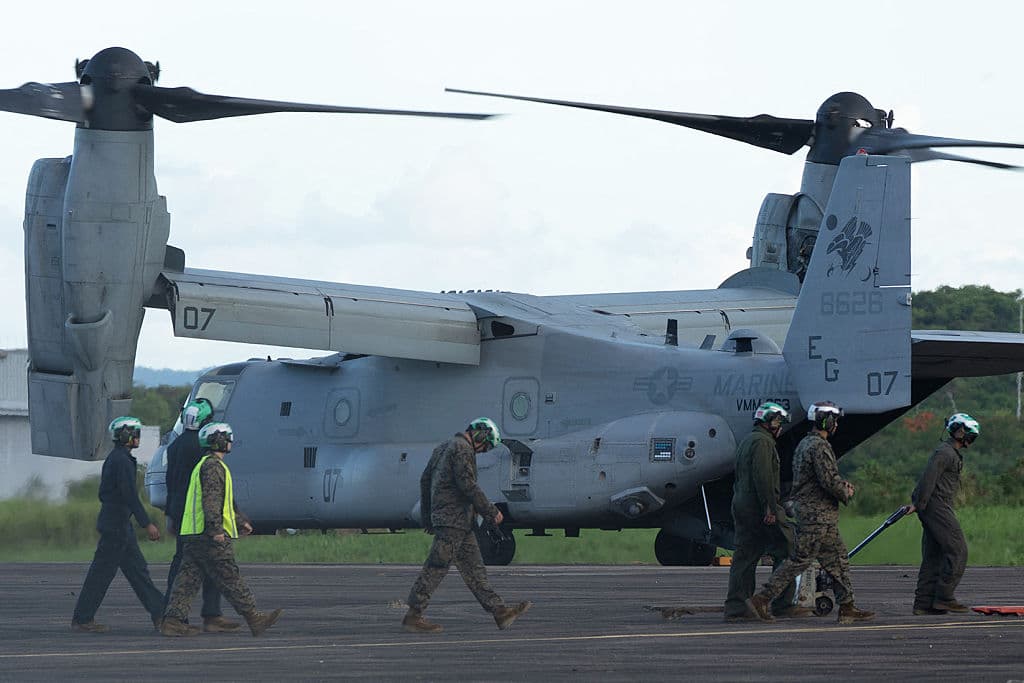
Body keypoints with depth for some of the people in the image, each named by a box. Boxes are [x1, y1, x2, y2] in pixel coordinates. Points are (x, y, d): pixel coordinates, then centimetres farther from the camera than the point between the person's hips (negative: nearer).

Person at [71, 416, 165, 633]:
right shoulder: (123, 461, -17)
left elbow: (104, 493, 22)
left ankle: (159, 613, 13)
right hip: (117, 524, -10)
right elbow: (130, 495, -22)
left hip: (116, 524, 10)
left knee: (137, 569, 11)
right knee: (102, 572, -5)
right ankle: (82, 619, -1)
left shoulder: (114, 458, 15)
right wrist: (147, 524, -20)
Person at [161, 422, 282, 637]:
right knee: (230, 579, -5)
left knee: (188, 578, 5)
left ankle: (173, 620, 0)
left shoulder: (203, 465, 25)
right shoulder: (213, 466, -10)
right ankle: (254, 618, -1)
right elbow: (211, 500, -21)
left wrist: (240, 521, 40)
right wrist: (216, 529, -26)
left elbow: (225, 501, 34)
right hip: (209, 537, -10)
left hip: (194, 536, 10)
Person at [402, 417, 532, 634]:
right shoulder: (462, 449, -11)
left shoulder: (443, 448, 20)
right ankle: (412, 616, -6)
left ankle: (500, 612, 8)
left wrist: (427, 517, 25)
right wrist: (491, 511, -13)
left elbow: (425, 480, 23)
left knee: (474, 568, 8)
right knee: (436, 567, -8)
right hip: (453, 519, -11)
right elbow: (467, 484, -19)